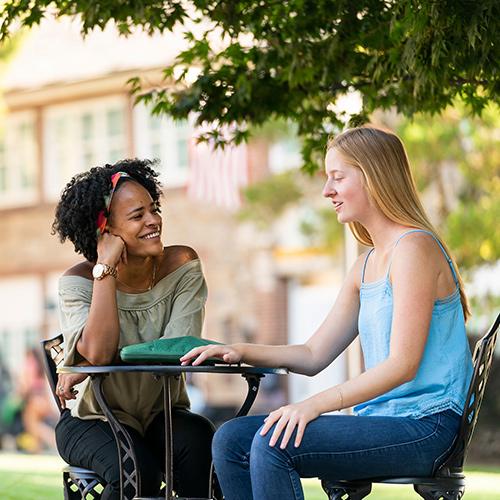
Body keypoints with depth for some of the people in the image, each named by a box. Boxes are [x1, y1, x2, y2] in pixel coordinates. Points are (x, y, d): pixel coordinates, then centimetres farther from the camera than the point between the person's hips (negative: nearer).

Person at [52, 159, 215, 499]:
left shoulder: (182, 265, -6)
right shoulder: (78, 281, -10)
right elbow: (98, 351, -29)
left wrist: (88, 369, -20)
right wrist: (106, 268, -23)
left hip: (163, 415, 2)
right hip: (93, 418, -1)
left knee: (200, 441, -32)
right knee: (136, 473, -32)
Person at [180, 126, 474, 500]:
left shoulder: (414, 248, -11)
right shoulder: (366, 265, 19)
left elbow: (403, 365, -19)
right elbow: (314, 355, 19)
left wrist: (315, 405, -25)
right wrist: (242, 352, 4)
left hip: (424, 427, -9)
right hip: (380, 421, 9)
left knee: (274, 445, -25)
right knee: (231, 440, -2)